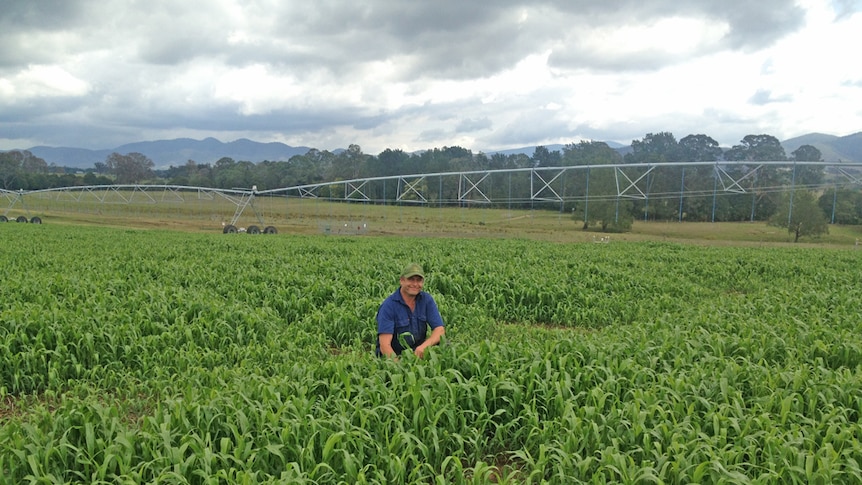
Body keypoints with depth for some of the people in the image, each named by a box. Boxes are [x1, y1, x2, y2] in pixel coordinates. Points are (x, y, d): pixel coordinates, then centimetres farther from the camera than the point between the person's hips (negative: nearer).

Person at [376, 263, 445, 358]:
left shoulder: (426, 299, 1)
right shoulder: (388, 306, -13)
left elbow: (440, 330, -5)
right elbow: (384, 345, -20)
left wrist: (424, 346, -26)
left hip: (419, 353, 5)